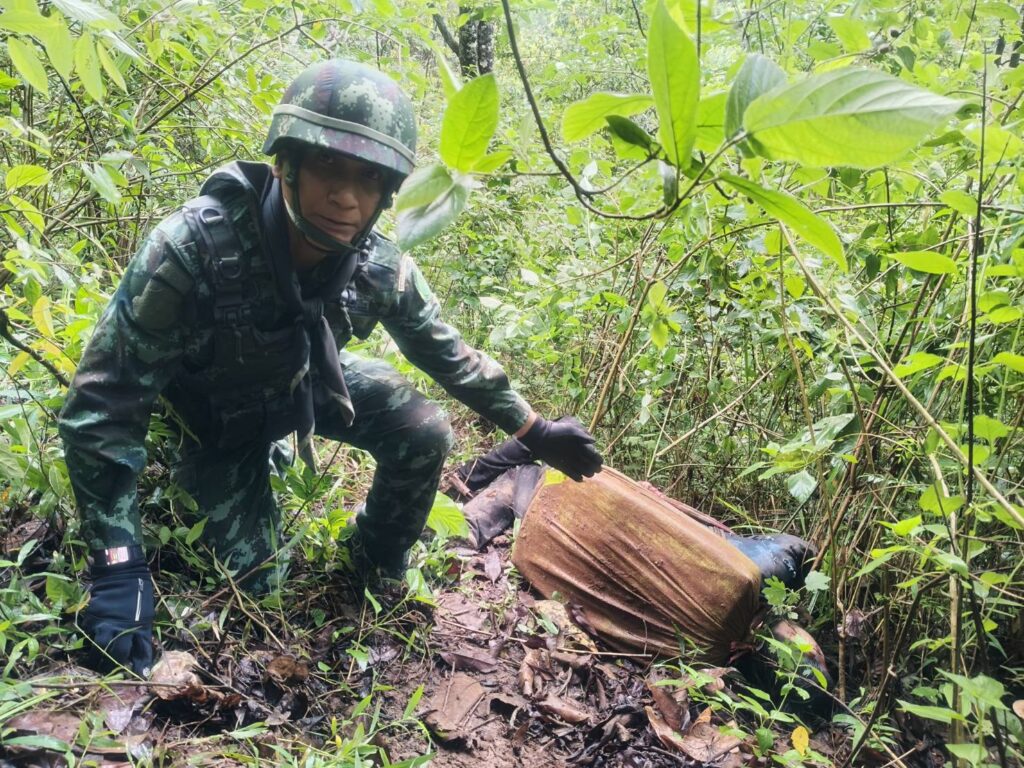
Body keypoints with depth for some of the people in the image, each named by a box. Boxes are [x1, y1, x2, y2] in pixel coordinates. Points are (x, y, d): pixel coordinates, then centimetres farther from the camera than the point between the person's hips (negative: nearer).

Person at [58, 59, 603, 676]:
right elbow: (104, 403, -33)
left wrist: (535, 430, -4)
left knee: (425, 433, -18)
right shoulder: (195, 247, -39)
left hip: (309, 381, 3)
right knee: (252, 579, -1)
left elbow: (450, 355, -8)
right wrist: (120, 566, -34)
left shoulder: (382, 269, -27)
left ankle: (383, 563, 12)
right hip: (221, 411, -2)